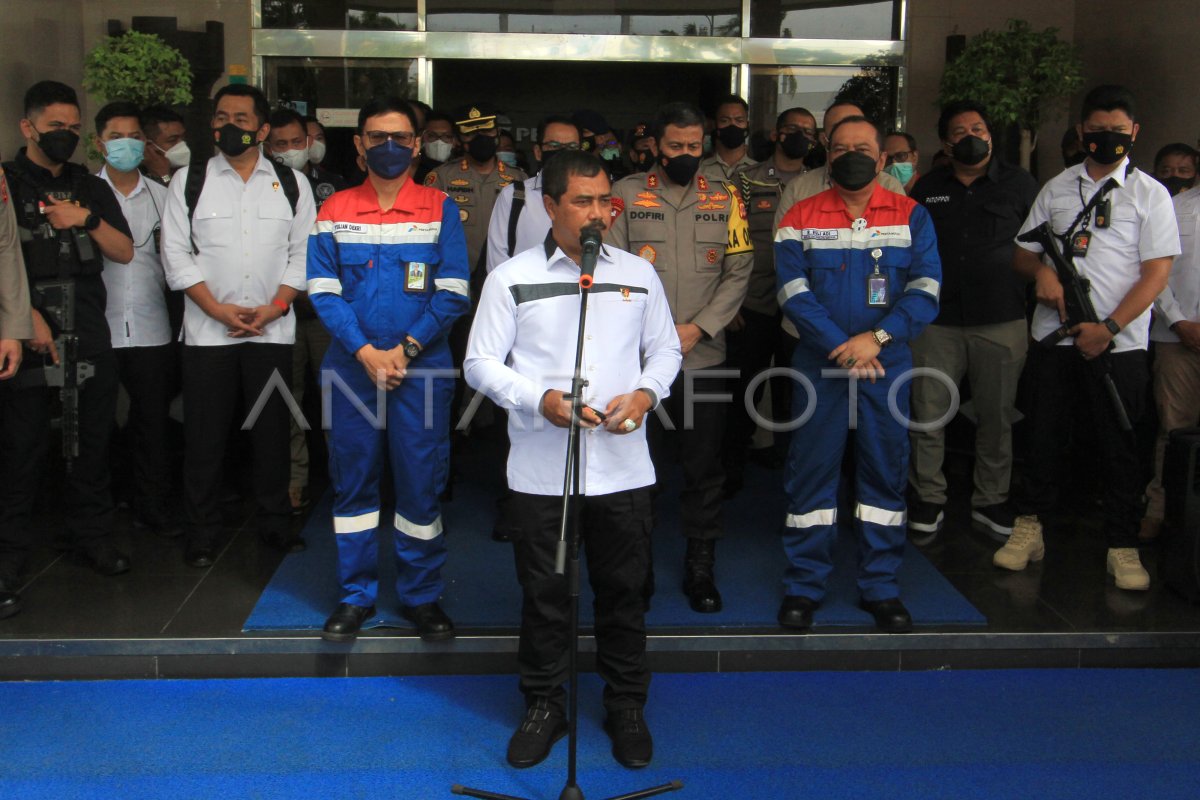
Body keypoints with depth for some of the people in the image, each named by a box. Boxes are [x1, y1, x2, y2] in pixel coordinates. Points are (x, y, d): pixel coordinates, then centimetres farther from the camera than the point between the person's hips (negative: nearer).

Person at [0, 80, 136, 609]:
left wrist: (87, 220, -5)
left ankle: (90, 533, 20)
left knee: (92, 440, 8)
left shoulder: (92, 189, 18)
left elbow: (124, 252, 12)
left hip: (91, 339, 4)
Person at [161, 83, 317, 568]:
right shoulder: (189, 181, 5)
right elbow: (176, 254, 0)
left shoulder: (291, 184, 8)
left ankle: (274, 522, 21)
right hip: (207, 330, -1)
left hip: (273, 329, 1)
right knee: (204, 436, 3)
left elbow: (304, 254, 4)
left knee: (272, 430, 7)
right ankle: (202, 531, 15)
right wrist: (219, 309, -10)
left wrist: (274, 307, -8)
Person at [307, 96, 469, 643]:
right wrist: (366, 352, -11)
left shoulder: (440, 209, 4)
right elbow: (323, 290, 1)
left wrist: (405, 350, -12)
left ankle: (421, 594, 16)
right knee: (352, 482, 7)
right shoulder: (334, 211, 8)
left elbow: (452, 293, -3)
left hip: (421, 369, -1)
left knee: (421, 483, 2)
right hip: (352, 367, 2)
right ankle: (356, 594, 20)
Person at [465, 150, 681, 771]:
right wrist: (542, 400, -15)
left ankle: (626, 706, 28)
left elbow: (665, 349, 14)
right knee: (544, 593, 9)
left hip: (623, 466, 2)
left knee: (625, 591, 10)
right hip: (541, 469, -1)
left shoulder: (638, 274, 8)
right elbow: (481, 362, 0)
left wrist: (645, 393, -7)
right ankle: (544, 705, 27)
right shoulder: (511, 279, 0)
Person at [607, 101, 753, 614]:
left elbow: (738, 272, 3)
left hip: (703, 356, 1)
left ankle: (700, 566, 17)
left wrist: (697, 329, -8)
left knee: (704, 465, 5)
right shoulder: (627, 195, 5)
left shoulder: (725, 200, 9)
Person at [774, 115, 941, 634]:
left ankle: (880, 585, 19)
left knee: (886, 470, 6)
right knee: (811, 470, 2)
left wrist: (877, 338, -16)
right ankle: (804, 585, 14)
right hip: (819, 365, -1)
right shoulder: (801, 218, 3)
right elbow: (793, 292, -6)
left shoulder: (912, 216, 5)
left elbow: (925, 291, -3)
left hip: (888, 366, 1)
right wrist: (840, 346, -15)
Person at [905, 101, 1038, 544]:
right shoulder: (927, 188, 10)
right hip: (936, 322, 1)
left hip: (1001, 323, -1)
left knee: (997, 417, 6)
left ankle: (991, 503, 21)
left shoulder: (1019, 184, 5)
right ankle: (928, 501, 14)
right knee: (927, 416, 0)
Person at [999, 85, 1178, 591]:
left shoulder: (1149, 194, 3)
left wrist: (1109, 328, -14)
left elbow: (1155, 274, -4)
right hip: (1055, 337, 3)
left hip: (1119, 342, -2)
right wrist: (1041, 270, -9)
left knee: (1119, 445, 3)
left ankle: (1122, 546, 13)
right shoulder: (1057, 188, 11)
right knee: (1044, 435, 8)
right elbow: (1022, 253, 15)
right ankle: (1029, 529, 20)